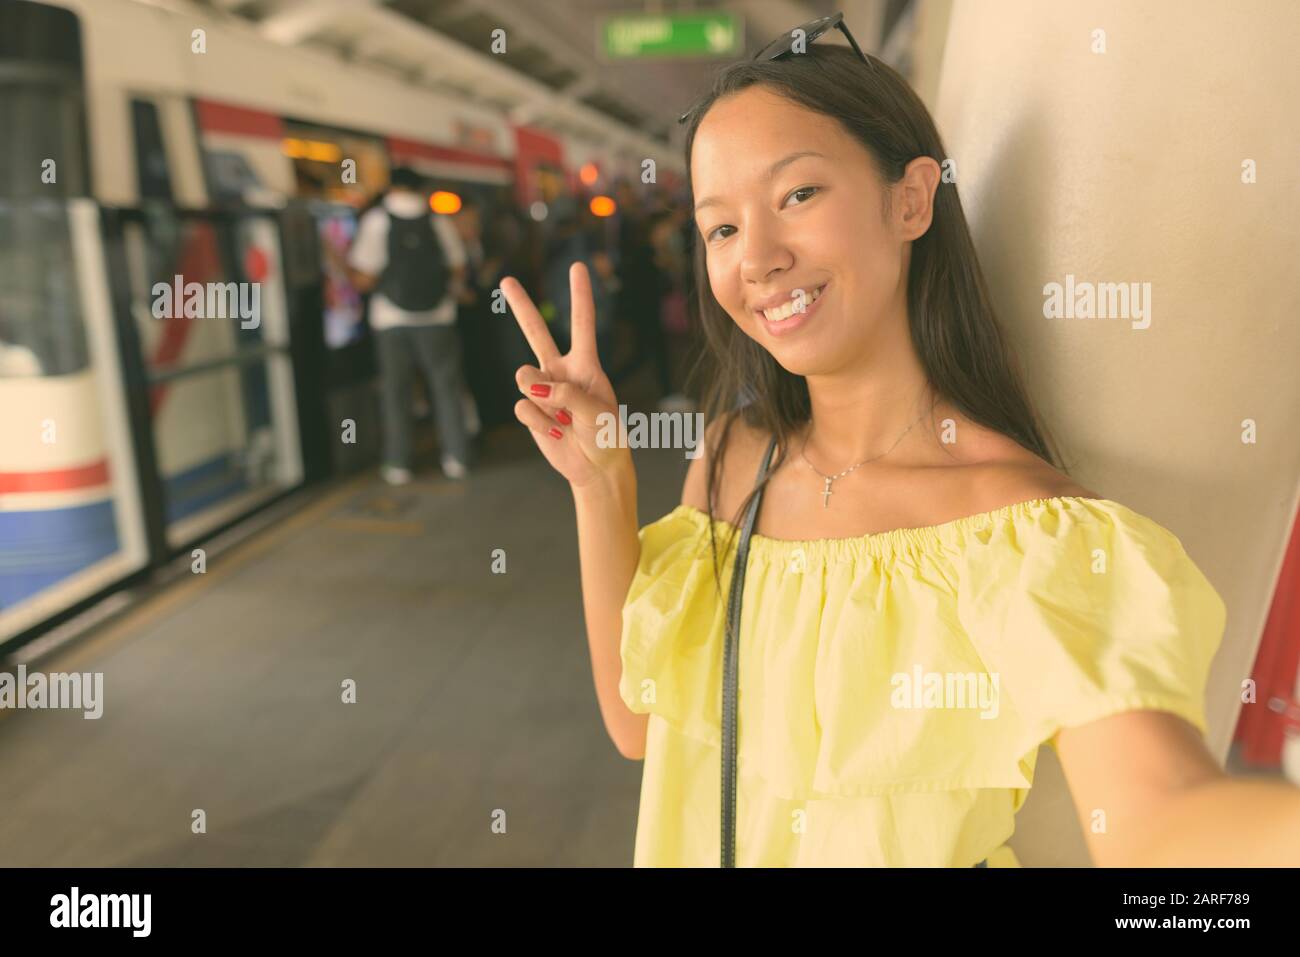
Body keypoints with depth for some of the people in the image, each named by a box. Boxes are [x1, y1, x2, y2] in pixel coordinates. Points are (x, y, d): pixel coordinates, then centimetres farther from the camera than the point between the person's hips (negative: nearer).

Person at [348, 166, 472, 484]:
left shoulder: (374, 221, -5)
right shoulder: (440, 221, 1)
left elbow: (363, 279, -9)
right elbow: (458, 270, 7)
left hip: (391, 318, -1)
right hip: (437, 315, 1)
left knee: (395, 390, 8)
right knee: (447, 384, 10)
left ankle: (398, 464, 10)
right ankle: (456, 457, 11)